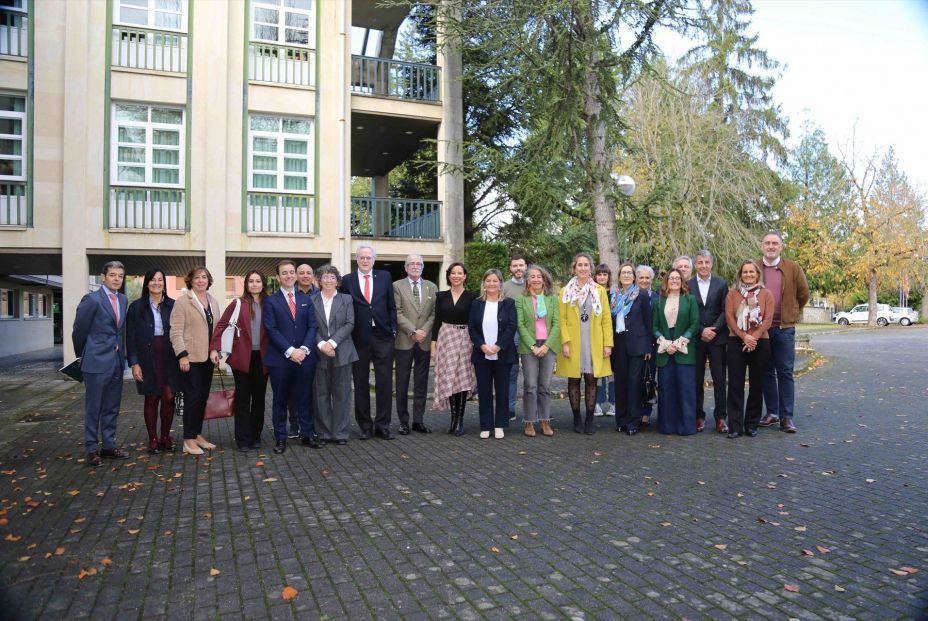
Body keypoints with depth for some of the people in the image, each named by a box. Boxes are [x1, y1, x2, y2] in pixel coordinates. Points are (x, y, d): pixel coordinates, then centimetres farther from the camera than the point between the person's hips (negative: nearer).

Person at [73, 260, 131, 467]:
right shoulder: (92, 300, -11)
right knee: (93, 408, 2)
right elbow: (79, 331, -4)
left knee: (112, 407, 13)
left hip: (116, 361, 6)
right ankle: (91, 450, 11)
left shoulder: (123, 300, 9)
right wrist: (83, 356, 6)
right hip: (97, 362, -6)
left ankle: (109, 445, 22)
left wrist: (120, 353, 13)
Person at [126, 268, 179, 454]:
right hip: (147, 360, -1)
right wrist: (134, 363, -6)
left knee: (169, 397, 1)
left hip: (169, 359, 1)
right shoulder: (136, 307, 2)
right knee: (151, 399, 5)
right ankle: (153, 439, 16)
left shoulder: (172, 305, 5)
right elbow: (130, 337, 0)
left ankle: (165, 437, 16)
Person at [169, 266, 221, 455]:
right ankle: (189, 440, 5)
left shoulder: (213, 302, 12)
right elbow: (176, 331, -11)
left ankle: (198, 434, 21)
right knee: (192, 397, -4)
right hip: (190, 358, -6)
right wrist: (182, 355, -17)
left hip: (208, 357, 6)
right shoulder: (182, 301, -6)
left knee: (203, 397, 10)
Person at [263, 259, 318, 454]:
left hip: (305, 357, 2)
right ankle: (280, 439, 15)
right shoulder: (270, 301, 3)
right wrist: (290, 351, -15)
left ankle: (307, 435, 17)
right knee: (280, 400, 6)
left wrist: (304, 348, -11)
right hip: (280, 359, -2)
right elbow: (271, 330, -6)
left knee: (305, 398, 7)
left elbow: (312, 326, 4)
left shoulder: (306, 300, 12)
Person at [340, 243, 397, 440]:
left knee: (385, 382, 3)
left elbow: (391, 306, 9)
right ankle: (365, 426, 18)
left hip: (383, 337, 1)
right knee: (361, 384, 7)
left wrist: (393, 329, 1)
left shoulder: (385, 277, 8)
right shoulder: (347, 280, 4)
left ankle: (383, 425, 13)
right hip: (359, 338, 0)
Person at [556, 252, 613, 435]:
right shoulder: (566, 291, 4)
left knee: (591, 379, 2)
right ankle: (577, 419, 13)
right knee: (574, 380, 4)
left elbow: (606, 319, 4)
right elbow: (562, 320, 0)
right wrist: (565, 342, -10)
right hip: (573, 343, 0)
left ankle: (589, 420, 10)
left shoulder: (599, 291, 7)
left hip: (594, 343, 1)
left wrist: (608, 343, -3)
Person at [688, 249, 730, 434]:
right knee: (697, 380, 5)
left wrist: (714, 330, -11)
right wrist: (701, 331, -10)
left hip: (717, 337, 0)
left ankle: (720, 417, 9)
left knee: (719, 379, 2)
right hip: (695, 339, 0)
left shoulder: (722, 284, 5)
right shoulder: (687, 285, 3)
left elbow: (725, 311, 1)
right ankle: (699, 416, 14)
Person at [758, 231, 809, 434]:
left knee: (785, 372, 0)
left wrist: (792, 313, 14)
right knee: (767, 372, 9)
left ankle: (786, 417, 5)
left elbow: (803, 294, 10)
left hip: (785, 328, -1)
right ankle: (772, 412, 19)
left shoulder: (793, 268, 1)